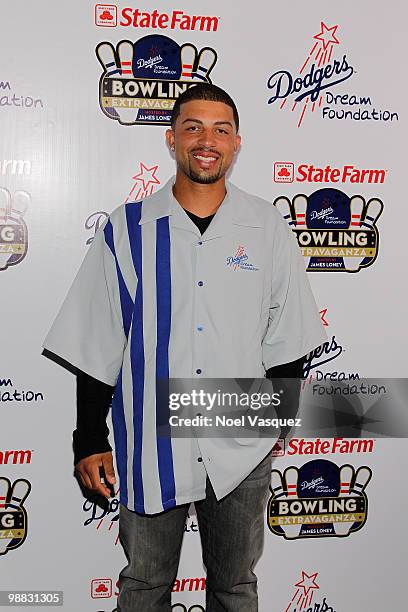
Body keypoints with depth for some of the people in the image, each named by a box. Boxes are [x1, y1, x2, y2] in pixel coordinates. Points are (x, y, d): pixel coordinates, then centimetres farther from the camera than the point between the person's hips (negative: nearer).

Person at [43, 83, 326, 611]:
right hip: (151, 445, 0)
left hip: (242, 448, 1)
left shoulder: (267, 228, 0)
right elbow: (97, 348, -1)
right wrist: (89, 443, 0)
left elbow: (286, 338, 7)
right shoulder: (126, 230, -3)